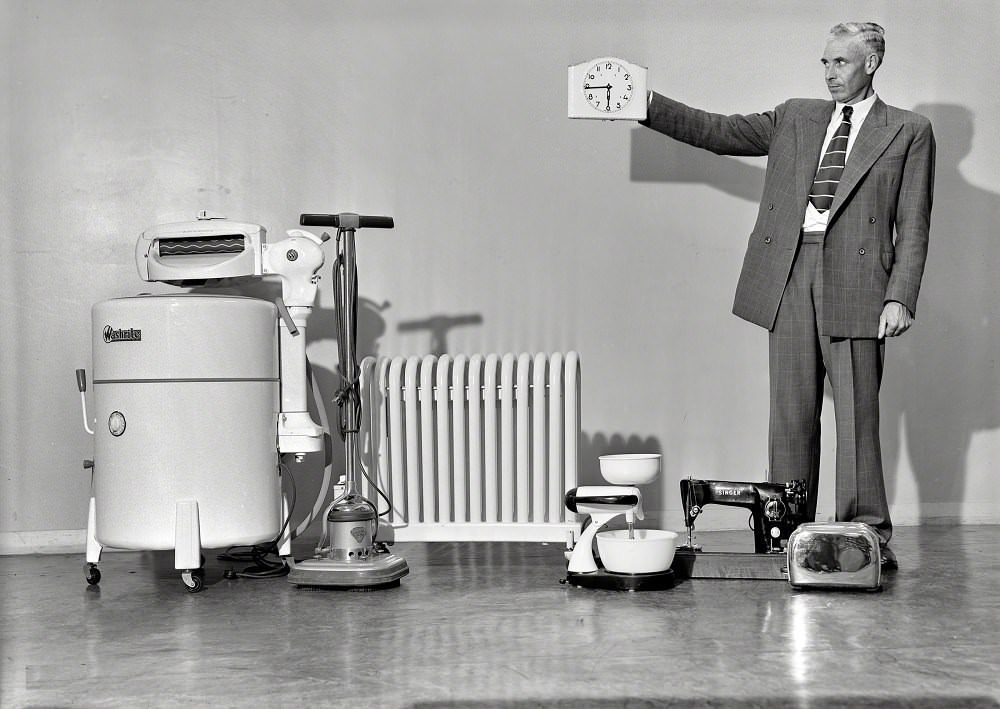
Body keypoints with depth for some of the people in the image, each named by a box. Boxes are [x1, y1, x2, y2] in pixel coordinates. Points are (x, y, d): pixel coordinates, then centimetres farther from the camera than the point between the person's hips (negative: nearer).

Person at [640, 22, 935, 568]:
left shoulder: (909, 132, 8)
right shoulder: (794, 119, 18)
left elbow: (913, 226, 3)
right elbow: (717, 132, 15)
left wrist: (901, 297, -8)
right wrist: (646, 105, 6)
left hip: (855, 282, -3)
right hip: (788, 277, 3)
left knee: (857, 412, -3)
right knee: (791, 413, 5)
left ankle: (868, 533, 5)